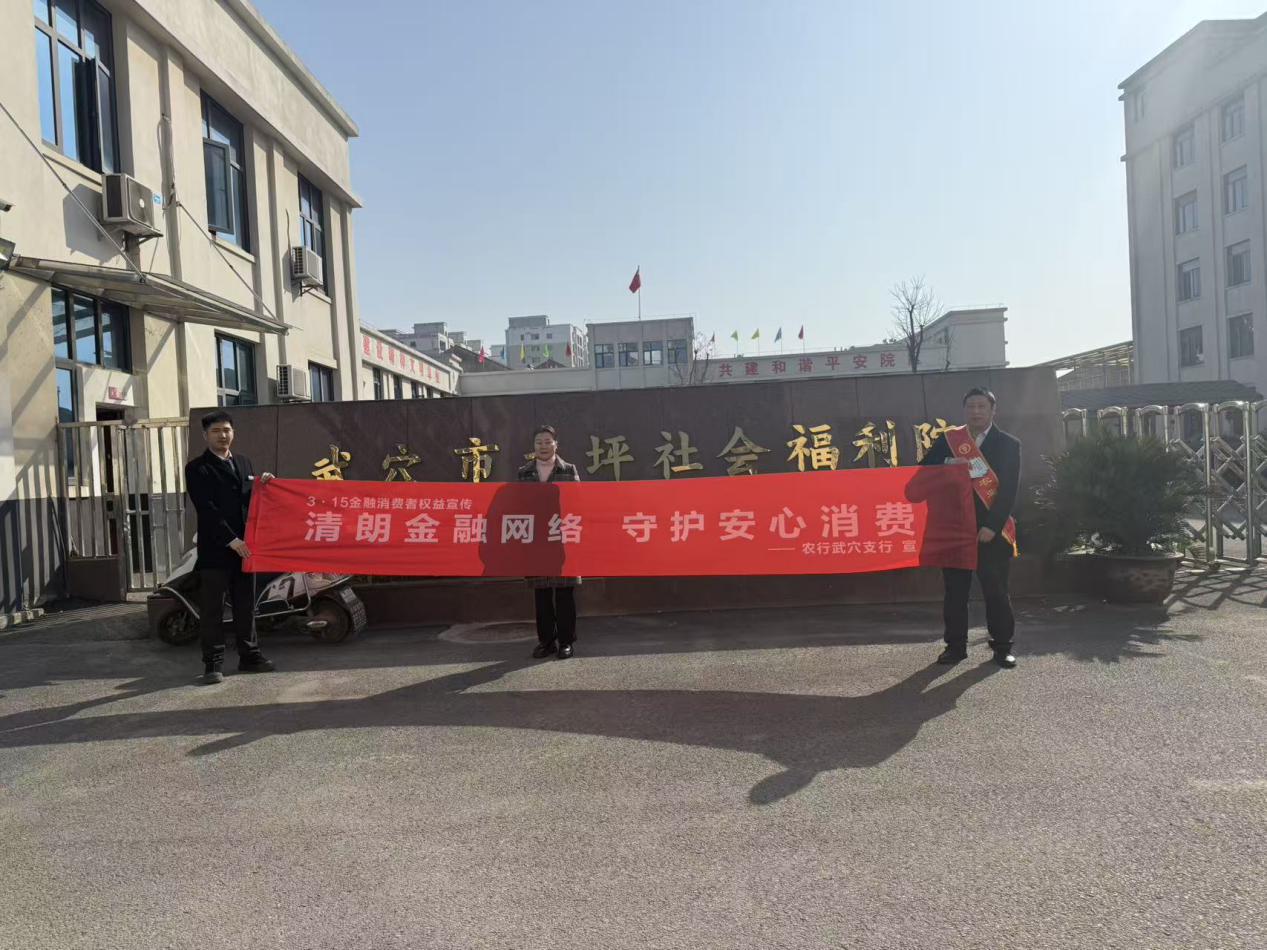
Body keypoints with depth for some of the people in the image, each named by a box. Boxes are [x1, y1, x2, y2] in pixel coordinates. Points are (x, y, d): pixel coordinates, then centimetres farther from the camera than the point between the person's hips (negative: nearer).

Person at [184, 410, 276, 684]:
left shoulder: (243, 462, 14)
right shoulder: (197, 468, -5)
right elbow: (207, 510, -13)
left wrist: (261, 486, -2)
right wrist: (232, 541, -18)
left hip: (244, 546, 6)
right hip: (215, 549, -5)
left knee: (246, 606, 12)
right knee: (213, 610, 1)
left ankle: (249, 656, 21)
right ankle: (213, 664, 7)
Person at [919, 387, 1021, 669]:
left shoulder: (1009, 444, 1)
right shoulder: (948, 439, 8)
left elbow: (1009, 490, -6)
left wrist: (992, 527, -15)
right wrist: (947, 464, -16)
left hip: (991, 530, -2)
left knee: (996, 591, 3)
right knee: (955, 590, 7)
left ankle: (1002, 646, 16)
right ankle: (955, 645, 17)